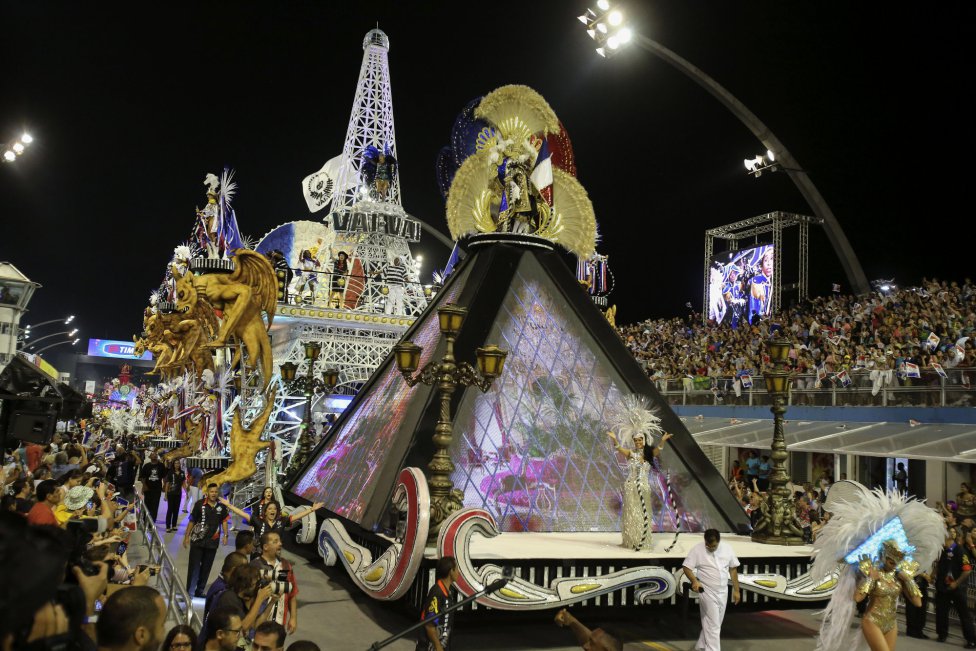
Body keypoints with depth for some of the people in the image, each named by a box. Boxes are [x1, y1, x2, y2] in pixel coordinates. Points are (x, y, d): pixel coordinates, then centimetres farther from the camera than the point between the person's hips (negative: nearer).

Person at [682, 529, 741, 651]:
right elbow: (686, 567, -13)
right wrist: (694, 581, -30)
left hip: (723, 592, 5)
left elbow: (733, 569, 7)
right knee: (713, 625, -7)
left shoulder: (727, 548, -2)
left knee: (712, 623, 16)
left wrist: (736, 590, 7)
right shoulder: (697, 550, -14)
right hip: (707, 592, -5)